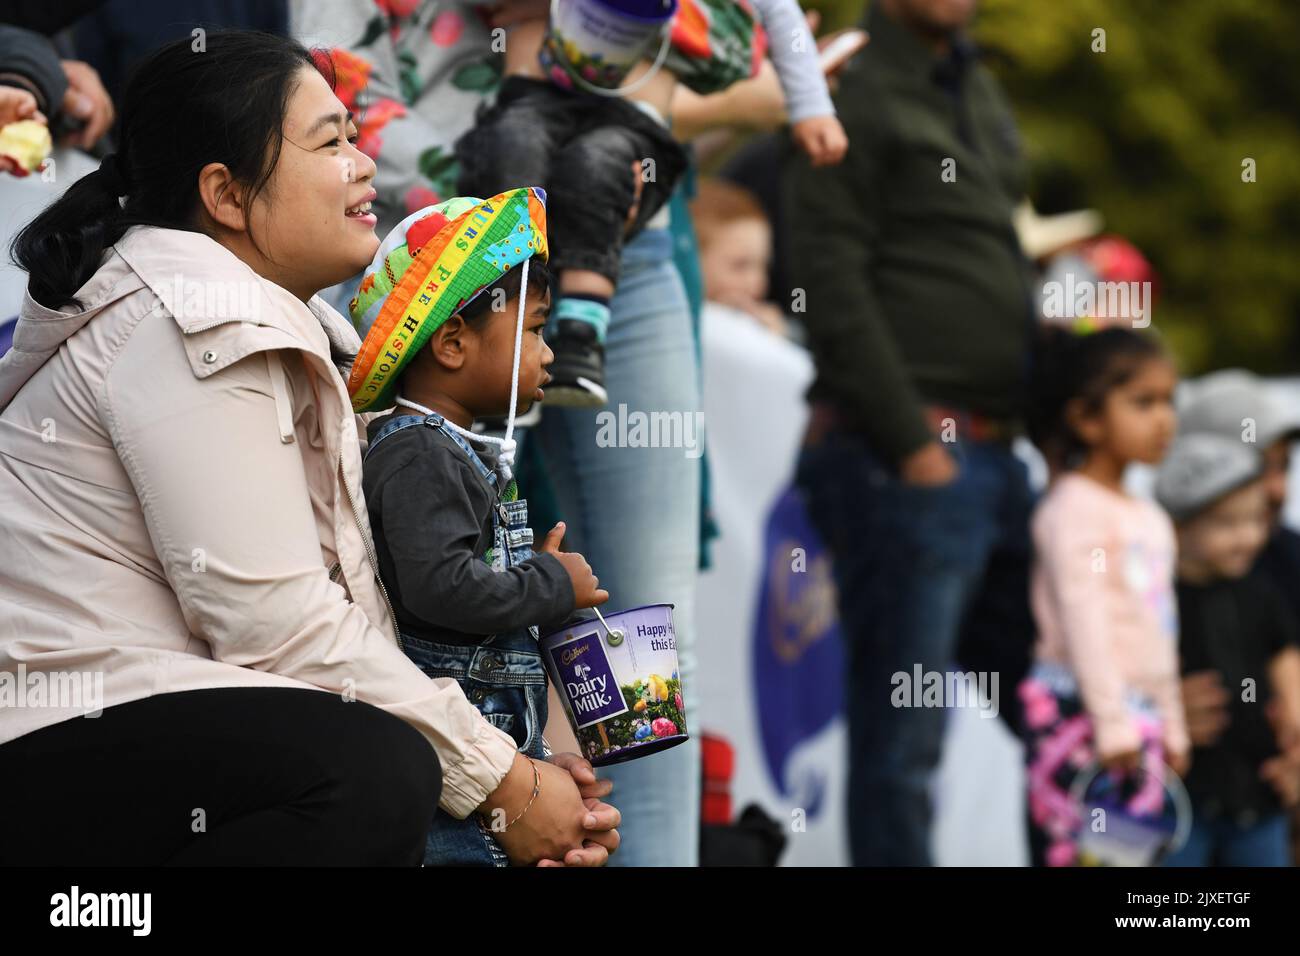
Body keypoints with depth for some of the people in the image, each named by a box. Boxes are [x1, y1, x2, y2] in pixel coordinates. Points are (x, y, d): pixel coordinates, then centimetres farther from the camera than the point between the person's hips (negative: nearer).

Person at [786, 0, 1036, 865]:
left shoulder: (980, 95, 19)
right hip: (899, 462, -9)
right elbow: (832, 286, -14)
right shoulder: (857, 97, -7)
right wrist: (911, 443, -16)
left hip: (992, 458, 9)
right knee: (903, 738, -6)